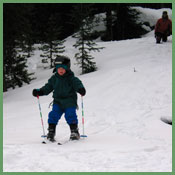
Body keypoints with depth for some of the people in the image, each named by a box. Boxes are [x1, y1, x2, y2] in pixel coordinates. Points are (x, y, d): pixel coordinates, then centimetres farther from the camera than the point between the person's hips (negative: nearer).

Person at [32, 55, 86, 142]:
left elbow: (77, 84, -15)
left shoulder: (71, 79, -4)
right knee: (53, 115, -10)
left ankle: (75, 132, -1)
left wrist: (81, 89, -37)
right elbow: (48, 87, 15)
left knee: (70, 115, -15)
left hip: (69, 102, -3)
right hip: (58, 101, 3)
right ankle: (51, 132, -1)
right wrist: (39, 91, 3)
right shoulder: (54, 79, 9)